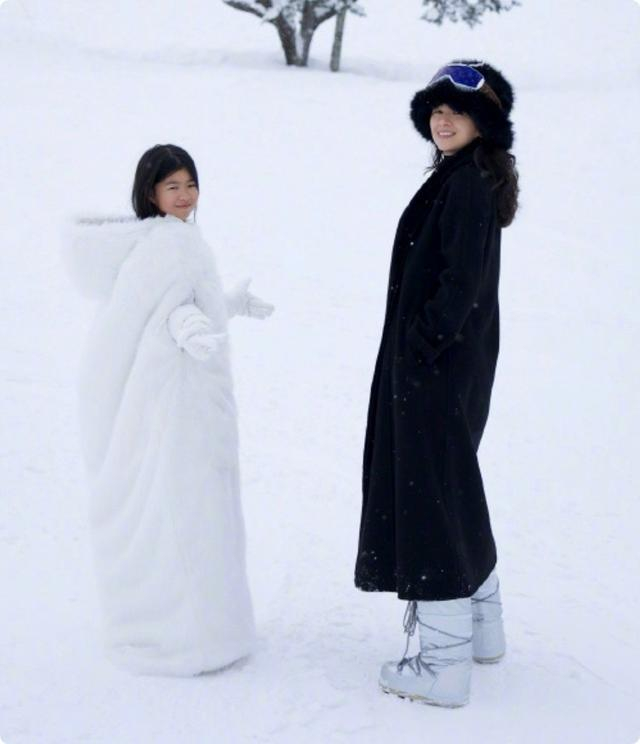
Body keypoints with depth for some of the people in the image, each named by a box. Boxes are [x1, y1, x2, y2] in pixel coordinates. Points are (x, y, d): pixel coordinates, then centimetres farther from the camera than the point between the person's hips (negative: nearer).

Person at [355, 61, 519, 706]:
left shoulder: (467, 184, -17)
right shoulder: (469, 178, 13)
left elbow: (460, 284, -24)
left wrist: (420, 347, -17)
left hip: (436, 369, -10)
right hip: (454, 363, 10)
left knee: (430, 498, -4)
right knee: (454, 492, 20)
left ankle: (445, 666, 4)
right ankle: (481, 627, 35)